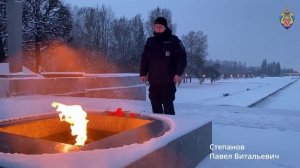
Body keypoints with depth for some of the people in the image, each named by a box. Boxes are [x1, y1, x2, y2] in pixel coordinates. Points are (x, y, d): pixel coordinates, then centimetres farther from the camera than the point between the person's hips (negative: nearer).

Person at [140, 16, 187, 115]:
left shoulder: (173, 40, 0)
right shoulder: (150, 41, 13)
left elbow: (182, 57, -5)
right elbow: (144, 59, 17)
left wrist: (178, 73, -14)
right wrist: (143, 73, 9)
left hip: (168, 80, -4)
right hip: (153, 80, 5)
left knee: (168, 105, -5)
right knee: (155, 104, 10)